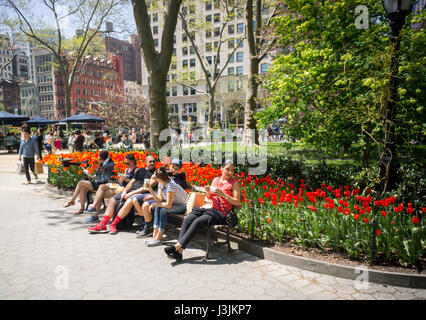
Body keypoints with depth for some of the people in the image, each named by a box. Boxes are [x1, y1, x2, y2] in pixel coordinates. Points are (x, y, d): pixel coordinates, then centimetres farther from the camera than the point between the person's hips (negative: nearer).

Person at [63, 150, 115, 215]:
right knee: (82, 189, -20)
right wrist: (91, 175, 11)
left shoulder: (111, 164, -5)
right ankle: (82, 209, -15)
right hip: (96, 182, 8)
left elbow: (105, 165, -28)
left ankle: (72, 201, 1)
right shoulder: (100, 165, 21)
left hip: (102, 184, -8)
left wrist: (108, 159, -12)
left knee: (80, 183, -15)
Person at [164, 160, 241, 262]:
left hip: (221, 212, -6)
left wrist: (223, 194, -15)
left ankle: (177, 246, -29)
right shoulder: (216, 179, 19)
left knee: (198, 222, -30)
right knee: (188, 219, -21)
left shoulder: (234, 183, 4)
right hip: (209, 208, 6)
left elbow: (237, 203, -4)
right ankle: (179, 251, -26)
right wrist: (208, 192, 1)